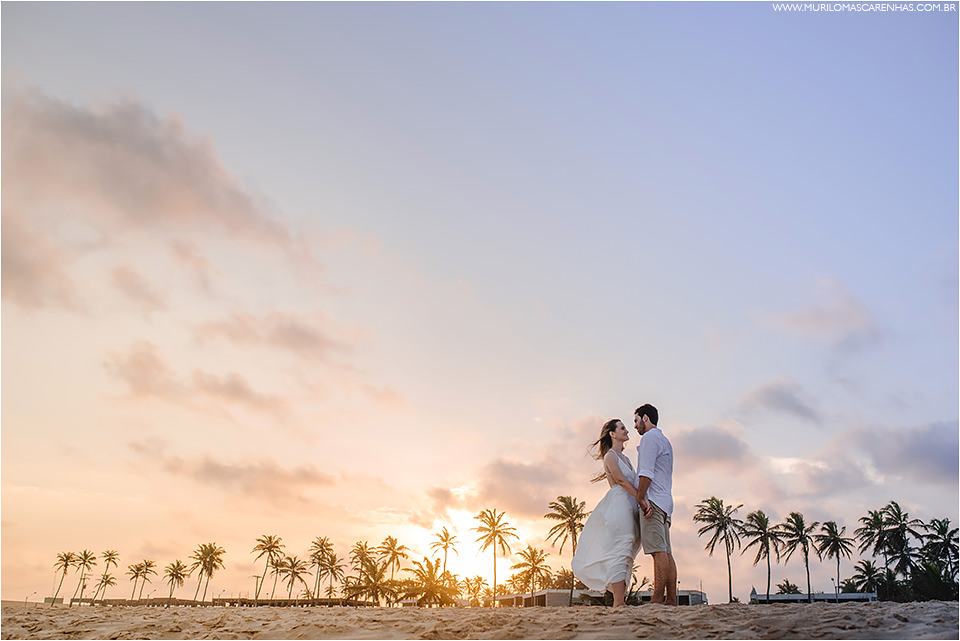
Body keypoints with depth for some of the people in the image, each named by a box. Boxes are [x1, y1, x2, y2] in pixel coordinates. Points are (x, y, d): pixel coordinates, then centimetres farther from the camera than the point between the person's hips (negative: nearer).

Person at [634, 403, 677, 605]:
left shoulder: (649, 438, -4)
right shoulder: (665, 441, 26)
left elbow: (647, 473, -15)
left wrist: (640, 498, -14)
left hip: (652, 499, -10)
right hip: (665, 501, 10)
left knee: (659, 551, -14)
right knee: (666, 553, 3)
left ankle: (657, 600, -16)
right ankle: (671, 600, 1)